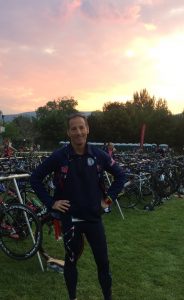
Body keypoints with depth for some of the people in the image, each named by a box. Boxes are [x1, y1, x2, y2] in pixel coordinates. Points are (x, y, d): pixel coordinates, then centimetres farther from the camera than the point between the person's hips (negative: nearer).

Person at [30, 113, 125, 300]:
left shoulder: (98, 155, -6)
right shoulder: (59, 156, -11)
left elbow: (120, 175, 8)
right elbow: (35, 178, -2)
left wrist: (109, 197, 2)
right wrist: (50, 202, -7)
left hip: (94, 217, 1)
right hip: (70, 218, -1)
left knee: (103, 262, 9)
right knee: (71, 261, 16)